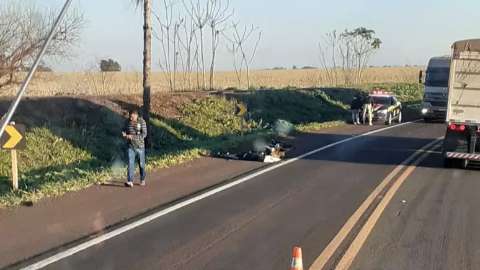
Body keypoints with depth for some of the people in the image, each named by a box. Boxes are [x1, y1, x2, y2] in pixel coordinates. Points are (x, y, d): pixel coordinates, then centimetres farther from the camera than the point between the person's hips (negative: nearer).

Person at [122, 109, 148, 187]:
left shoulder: (142, 122, -11)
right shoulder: (127, 121, 1)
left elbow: (144, 134, -17)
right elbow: (124, 130, 14)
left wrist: (132, 137, -24)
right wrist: (124, 134, -10)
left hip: (140, 146, -2)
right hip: (130, 146, 2)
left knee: (141, 164, 10)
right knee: (130, 163, -10)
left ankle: (142, 180, 30)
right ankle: (130, 182, -16)